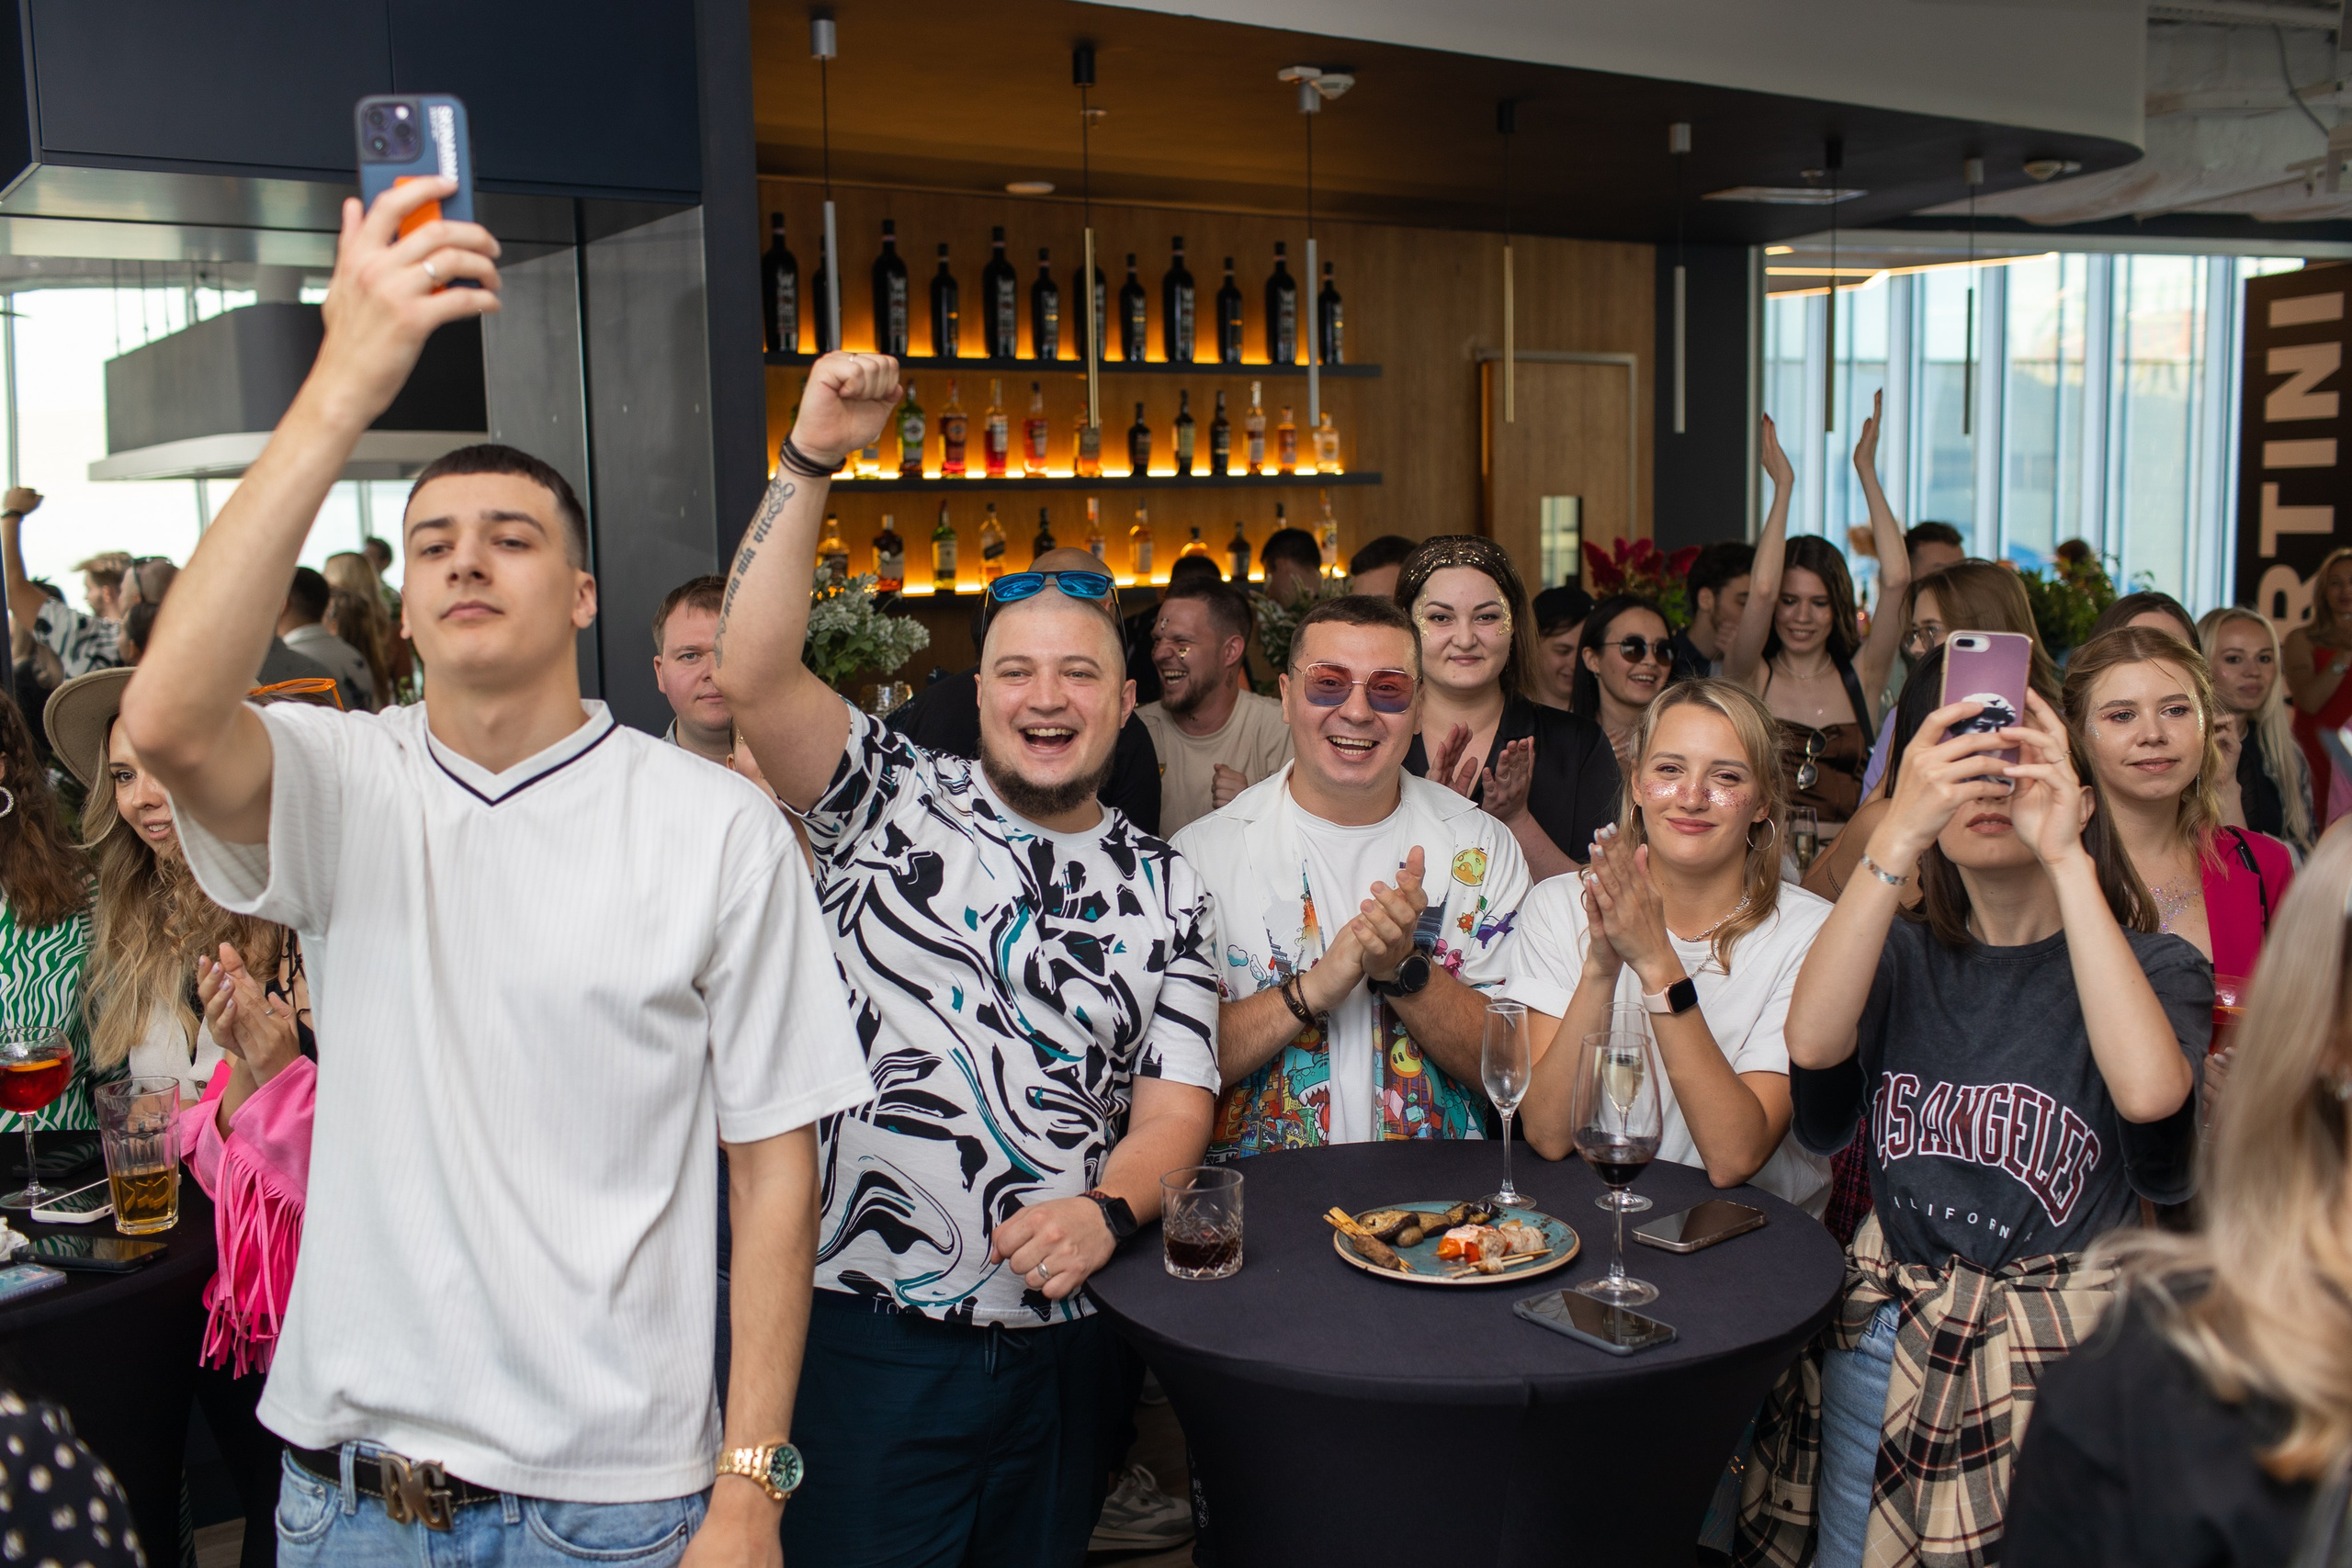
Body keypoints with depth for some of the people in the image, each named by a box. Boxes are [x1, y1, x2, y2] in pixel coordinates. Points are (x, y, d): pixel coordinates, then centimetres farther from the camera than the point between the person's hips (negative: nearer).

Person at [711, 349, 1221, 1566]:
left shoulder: (1164, 890, 8)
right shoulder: (893, 804, 1)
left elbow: (1176, 1101, 3)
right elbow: (752, 676, -14)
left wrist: (1108, 1208, -18)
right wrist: (810, 462, -20)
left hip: (1063, 1336, 3)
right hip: (868, 1328, -3)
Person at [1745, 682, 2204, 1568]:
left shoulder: (2152, 968, -2)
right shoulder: (1905, 957, 4)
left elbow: (2151, 1094, -26)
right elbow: (1812, 1044, -19)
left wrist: (2067, 860, -27)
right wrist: (1897, 839, -27)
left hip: (2059, 1354, -2)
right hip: (1884, 1339, 3)